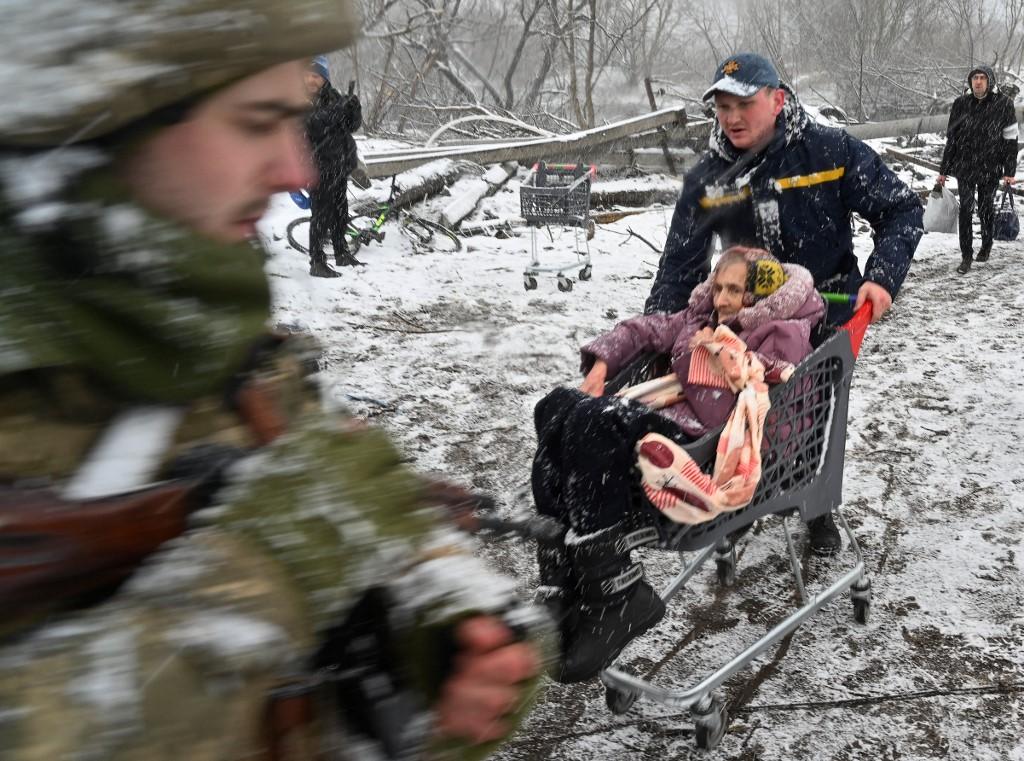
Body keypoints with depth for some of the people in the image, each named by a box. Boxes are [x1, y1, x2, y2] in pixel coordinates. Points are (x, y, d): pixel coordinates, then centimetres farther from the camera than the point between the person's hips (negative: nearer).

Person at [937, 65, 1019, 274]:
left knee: (986, 208, 12)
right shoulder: (961, 103, -1)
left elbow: (1010, 139, -3)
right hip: (965, 167, 1)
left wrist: (1009, 171, -6)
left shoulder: (1003, 104, -6)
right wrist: (944, 170, 6)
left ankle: (986, 246, 33)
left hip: (990, 168, -1)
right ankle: (966, 256, 1)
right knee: (965, 210, -4)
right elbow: (951, 138, 5)